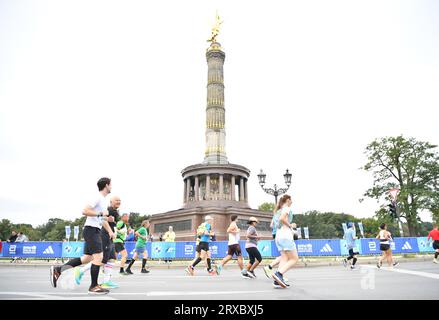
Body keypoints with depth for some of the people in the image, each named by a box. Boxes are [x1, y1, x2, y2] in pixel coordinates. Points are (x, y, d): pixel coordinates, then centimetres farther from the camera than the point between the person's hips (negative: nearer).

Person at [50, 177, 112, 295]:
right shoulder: (98, 197, -13)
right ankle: (94, 287, 0)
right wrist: (100, 214, -20)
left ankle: (57, 269, 17)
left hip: (94, 231, 10)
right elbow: (85, 211, -22)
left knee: (87, 258, 11)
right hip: (91, 230, -10)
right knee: (98, 257, -9)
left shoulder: (103, 199, 17)